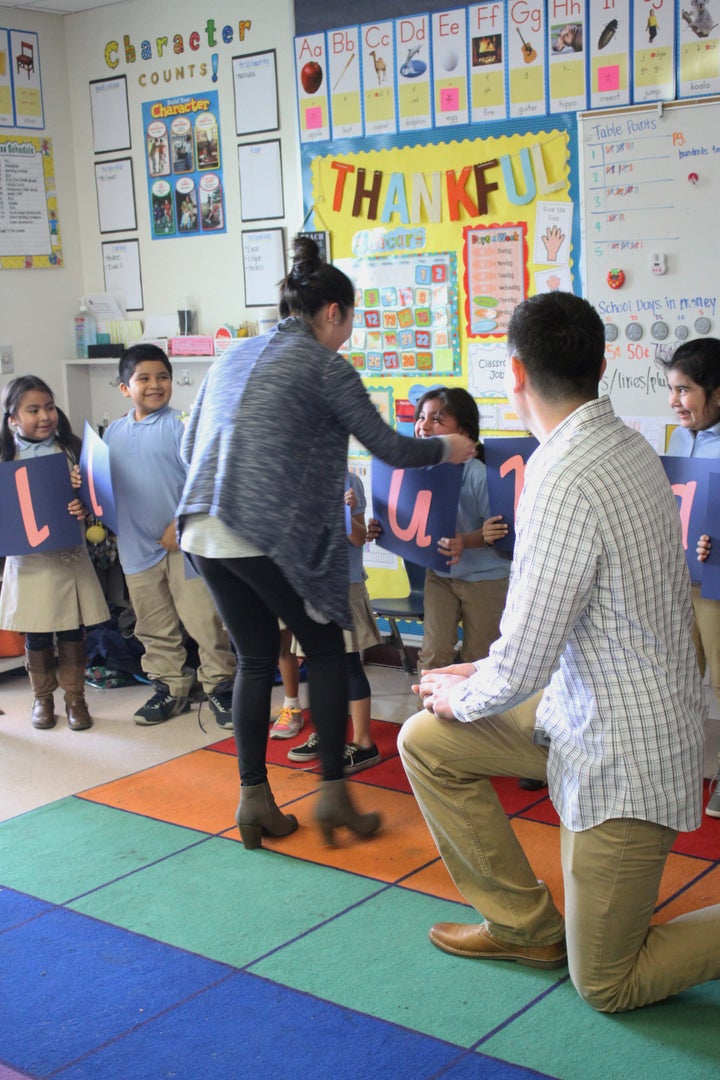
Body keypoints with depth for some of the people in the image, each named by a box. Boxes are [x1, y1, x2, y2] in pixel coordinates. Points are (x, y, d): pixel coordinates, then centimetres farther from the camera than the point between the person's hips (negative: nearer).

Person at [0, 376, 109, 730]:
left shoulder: (71, 449, 2)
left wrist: (84, 506, -17)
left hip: (70, 555, 1)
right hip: (29, 559, -1)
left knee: (73, 632, 7)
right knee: (36, 635, 9)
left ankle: (74, 696, 22)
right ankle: (42, 697, 27)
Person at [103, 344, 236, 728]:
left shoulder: (180, 425, -8)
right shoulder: (114, 432, 8)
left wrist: (181, 524, -18)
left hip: (183, 543, -5)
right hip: (137, 548, 5)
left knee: (204, 621, -2)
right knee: (154, 628, 14)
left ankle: (219, 687, 13)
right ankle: (169, 689, 28)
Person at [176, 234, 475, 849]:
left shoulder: (233, 357, 18)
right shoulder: (324, 366, -2)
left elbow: (190, 444, 23)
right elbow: (389, 447, 3)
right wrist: (447, 449, 20)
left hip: (203, 531, 7)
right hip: (272, 536, -7)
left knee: (255, 659, 16)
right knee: (326, 651, 11)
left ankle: (254, 800, 18)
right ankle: (334, 792, 11)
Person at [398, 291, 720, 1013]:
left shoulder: (564, 482, -28)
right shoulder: (628, 446, 2)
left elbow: (521, 666, -24)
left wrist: (464, 696, -2)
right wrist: (487, 675, 12)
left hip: (624, 749, -9)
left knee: (606, 985, 6)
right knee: (425, 741, 13)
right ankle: (526, 925, 23)